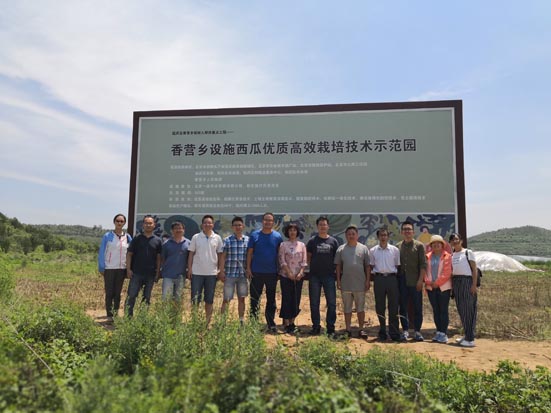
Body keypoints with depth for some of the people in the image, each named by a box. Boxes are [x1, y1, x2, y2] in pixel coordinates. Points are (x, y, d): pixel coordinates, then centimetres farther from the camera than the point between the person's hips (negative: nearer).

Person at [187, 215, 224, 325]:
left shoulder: (217, 238, 3)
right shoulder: (196, 237, 1)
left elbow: (220, 255, 6)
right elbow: (191, 253, 3)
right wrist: (189, 268, -4)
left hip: (212, 273, 1)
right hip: (197, 272, -1)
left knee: (209, 300, 9)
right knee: (195, 299, 4)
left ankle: (208, 323, 18)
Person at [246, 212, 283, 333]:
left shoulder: (277, 236, 2)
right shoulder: (254, 235, 0)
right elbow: (250, 252, 2)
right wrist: (248, 268, -4)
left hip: (272, 273, 1)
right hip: (256, 272, -1)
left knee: (271, 299, 11)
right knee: (254, 299, 7)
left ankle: (271, 324, 21)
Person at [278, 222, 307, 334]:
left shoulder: (302, 245, 7)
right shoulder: (283, 245, 0)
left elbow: (304, 261, 4)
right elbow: (282, 261, -6)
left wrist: (301, 273, -10)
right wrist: (289, 273, -13)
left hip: (298, 276, 3)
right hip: (286, 276, -3)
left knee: (296, 299, 6)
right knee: (286, 299, 0)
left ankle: (292, 322, 18)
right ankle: (286, 324, 7)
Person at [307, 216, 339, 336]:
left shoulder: (333, 241, 6)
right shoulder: (312, 241, 5)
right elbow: (308, 257, 9)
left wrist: (336, 272, 1)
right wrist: (312, 267, -1)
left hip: (329, 276, 0)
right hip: (314, 276, 0)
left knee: (331, 303, 2)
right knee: (314, 303, 6)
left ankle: (330, 327, 13)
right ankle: (316, 327, 17)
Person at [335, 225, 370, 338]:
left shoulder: (363, 248, 4)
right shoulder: (341, 249, 5)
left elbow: (367, 266, 4)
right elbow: (338, 266, 6)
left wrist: (367, 280, -2)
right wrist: (338, 280, 0)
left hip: (360, 284, -1)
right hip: (345, 284, 1)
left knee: (360, 308, 8)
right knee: (347, 308, 9)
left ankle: (361, 329, 18)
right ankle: (348, 330, 17)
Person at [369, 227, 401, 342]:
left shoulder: (395, 250, 5)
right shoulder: (373, 251, 8)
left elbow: (398, 266, 8)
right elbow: (371, 266, 11)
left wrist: (398, 279, 1)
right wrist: (370, 280, 3)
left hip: (392, 278, -1)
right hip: (378, 278, 1)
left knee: (393, 306, 1)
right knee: (380, 307, 6)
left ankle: (394, 333, 8)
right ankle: (382, 333, 17)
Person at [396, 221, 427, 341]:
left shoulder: (419, 245, 2)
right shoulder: (397, 247, 10)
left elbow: (423, 264, -3)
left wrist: (420, 280, -12)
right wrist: (396, 279, 4)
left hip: (415, 281, -2)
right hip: (402, 281, 3)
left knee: (417, 307, 2)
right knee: (403, 306, 5)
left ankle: (417, 331, 11)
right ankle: (405, 330, 13)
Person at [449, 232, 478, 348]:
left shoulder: (468, 252, 1)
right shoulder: (451, 255, 16)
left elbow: (474, 269, -3)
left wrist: (474, 284, -12)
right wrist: (451, 284, 6)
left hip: (467, 281, -6)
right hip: (455, 282, 6)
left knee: (468, 309, -6)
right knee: (461, 309, 9)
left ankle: (470, 339, -4)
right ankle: (466, 335, 20)